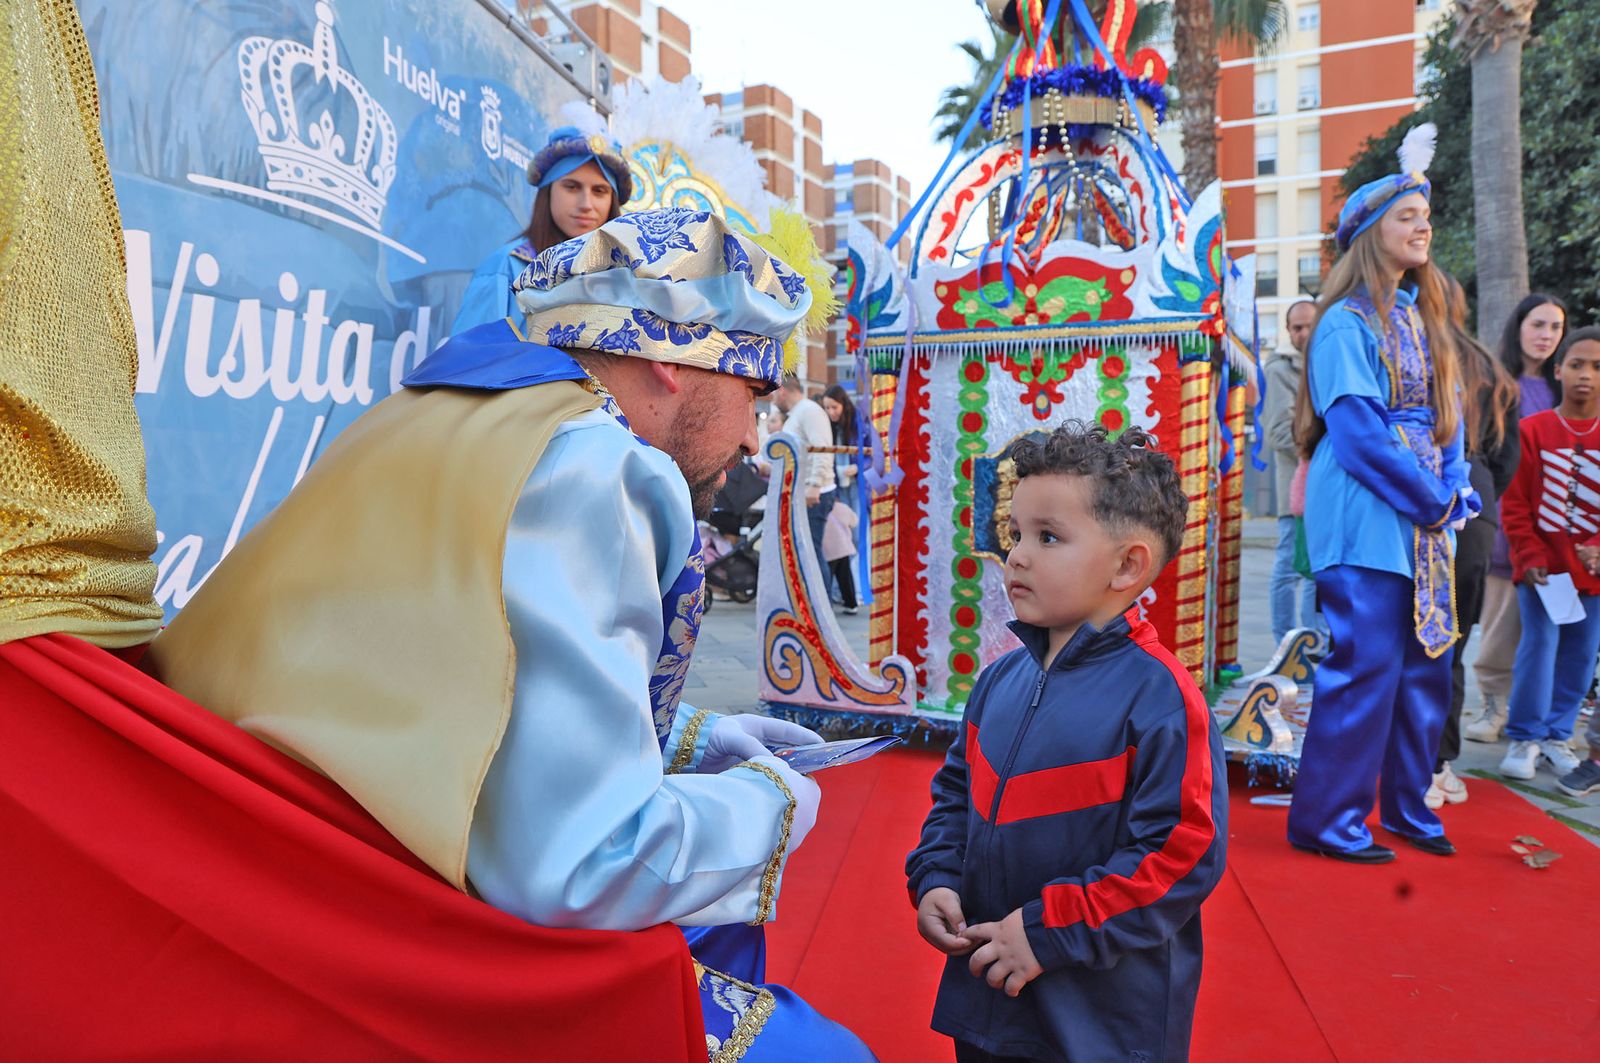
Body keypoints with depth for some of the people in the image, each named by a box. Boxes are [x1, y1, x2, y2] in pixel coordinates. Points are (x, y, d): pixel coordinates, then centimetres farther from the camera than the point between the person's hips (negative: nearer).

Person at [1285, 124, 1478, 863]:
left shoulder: (1425, 320, 16)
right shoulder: (1348, 323, -9)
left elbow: (1447, 416, 16)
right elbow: (1358, 433, -16)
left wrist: (1453, 491, 0)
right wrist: (1427, 497, -12)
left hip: (1424, 521, 8)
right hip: (1366, 521, -8)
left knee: (1426, 667, 13)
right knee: (1365, 666, -7)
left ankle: (1408, 808, 28)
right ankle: (1325, 821, 5)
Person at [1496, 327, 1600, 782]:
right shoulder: (1532, 430, -3)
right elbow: (1515, 503, -3)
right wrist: (1531, 555, -9)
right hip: (1541, 568, -2)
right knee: (1539, 646, -4)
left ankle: (1556, 735, 23)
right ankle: (1525, 739, 8)